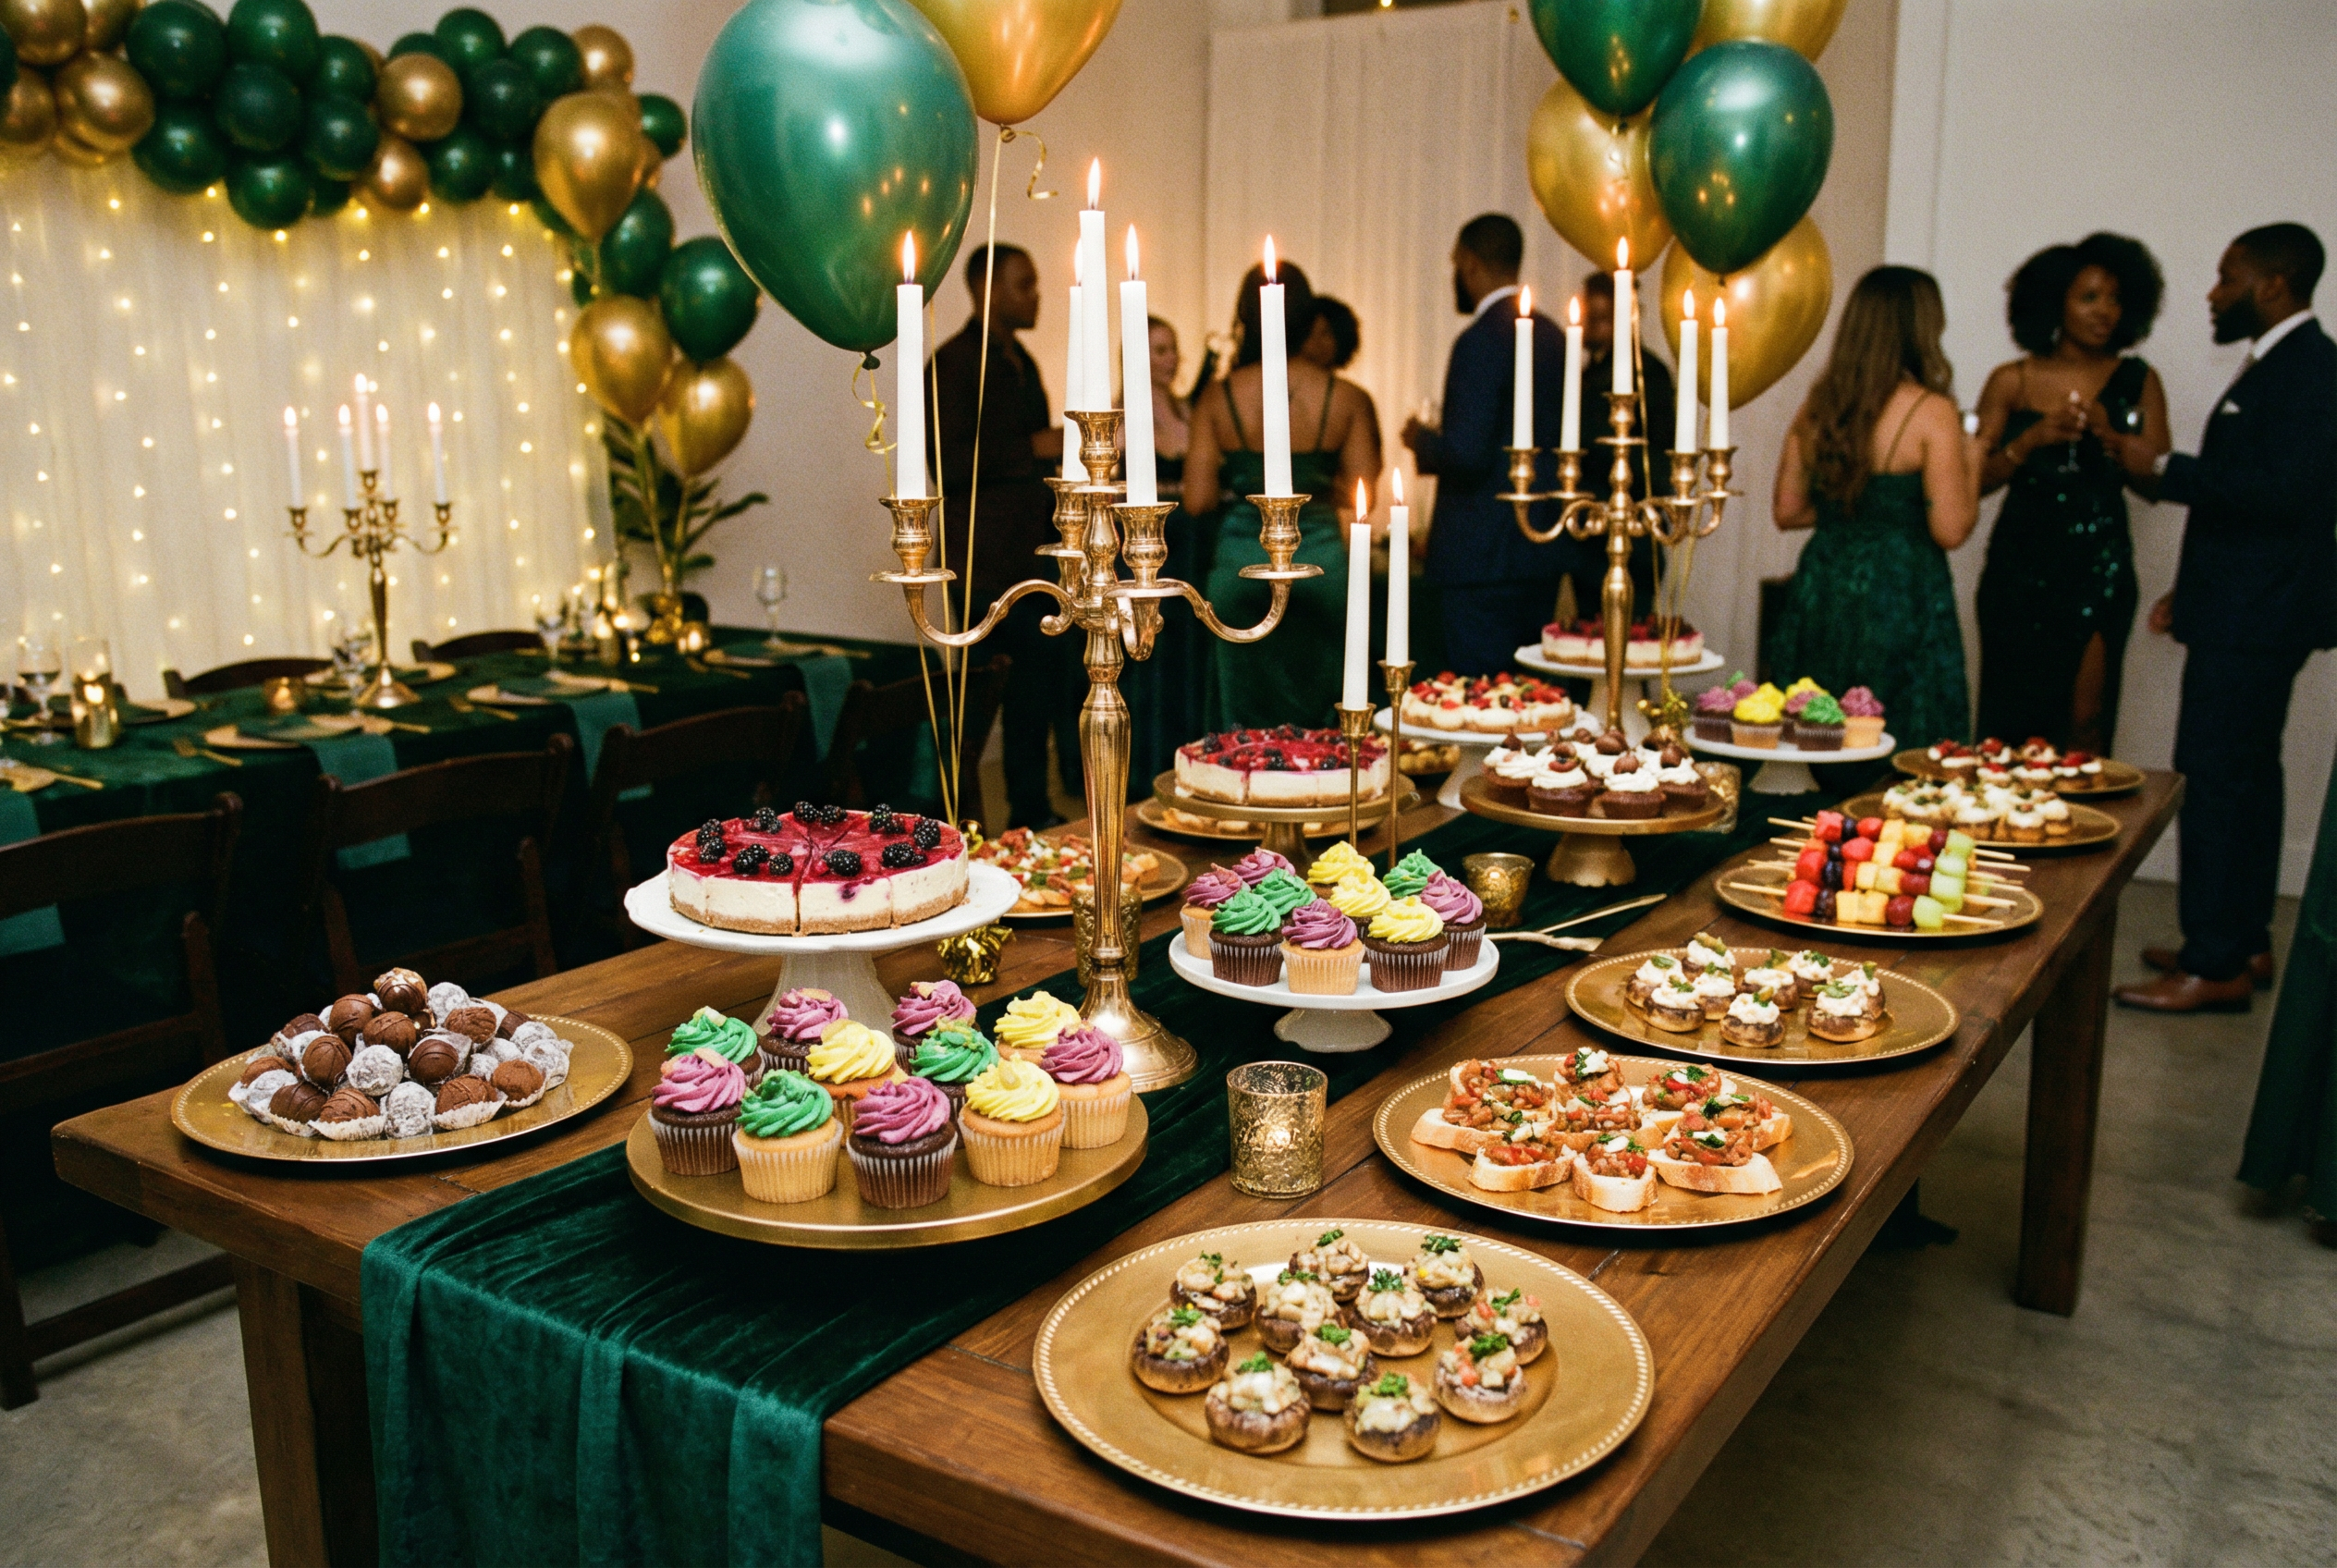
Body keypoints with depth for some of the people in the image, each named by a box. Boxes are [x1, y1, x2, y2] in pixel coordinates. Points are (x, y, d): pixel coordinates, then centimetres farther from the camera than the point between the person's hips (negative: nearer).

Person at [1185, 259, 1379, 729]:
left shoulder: (1218, 400, -5)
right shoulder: (1345, 398, -4)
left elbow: (1197, 500, -7)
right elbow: (1360, 496, -2)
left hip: (1241, 567, 0)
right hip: (1320, 562, 0)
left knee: (1245, 721, 10)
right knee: (1320, 717, 12)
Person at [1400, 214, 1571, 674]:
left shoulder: (1480, 341, -14)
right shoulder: (1553, 336, 12)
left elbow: (1466, 455, -22)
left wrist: (1421, 439, -1)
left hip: (1484, 557, -9)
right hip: (1543, 551, 9)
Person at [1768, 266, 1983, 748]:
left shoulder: (1819, 406, 6)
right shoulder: (1932, 412, -10)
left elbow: (1788, 511, 11)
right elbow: (1951, 529, -12)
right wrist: (1971, 464, 4)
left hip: (1820, 588, 6)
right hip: (1900, 596, -5)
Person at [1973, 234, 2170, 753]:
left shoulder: (2137, 383, 5)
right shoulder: (2012, 382, 4)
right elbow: (1977, 481, -1)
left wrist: (2108, 431, -14)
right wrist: (2031, 440, -16)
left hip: (2099, 570, 1)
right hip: (2020, 567, 0)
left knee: (2086, 720, -3)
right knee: (2009, 716, -1)